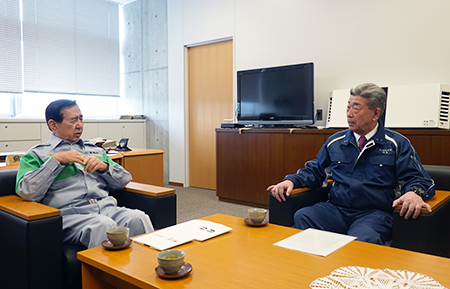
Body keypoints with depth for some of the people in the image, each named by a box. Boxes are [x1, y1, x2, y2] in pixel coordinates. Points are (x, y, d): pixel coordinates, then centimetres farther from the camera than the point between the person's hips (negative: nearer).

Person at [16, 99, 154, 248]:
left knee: (138, 218, -28)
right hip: (69, 213, -4)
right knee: (103, 224, -37)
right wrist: (56, 160, -5)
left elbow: (125, 179, 23)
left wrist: (105, 166, 3)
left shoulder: (95, 150, 27)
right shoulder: (37, 154, 16)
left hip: (107, 207, 4)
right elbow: (26, 192, -1)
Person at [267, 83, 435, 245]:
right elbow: (315, 171, 21)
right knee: (301, 217, -26)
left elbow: (417, 179, 4)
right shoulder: (335, 142, 16)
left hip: (374, 213, -3)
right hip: (336, 209, 4)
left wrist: (414, 192, -21)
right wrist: (291, 181, 1)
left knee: (364, 239, -38)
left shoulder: (397, 144, 8)